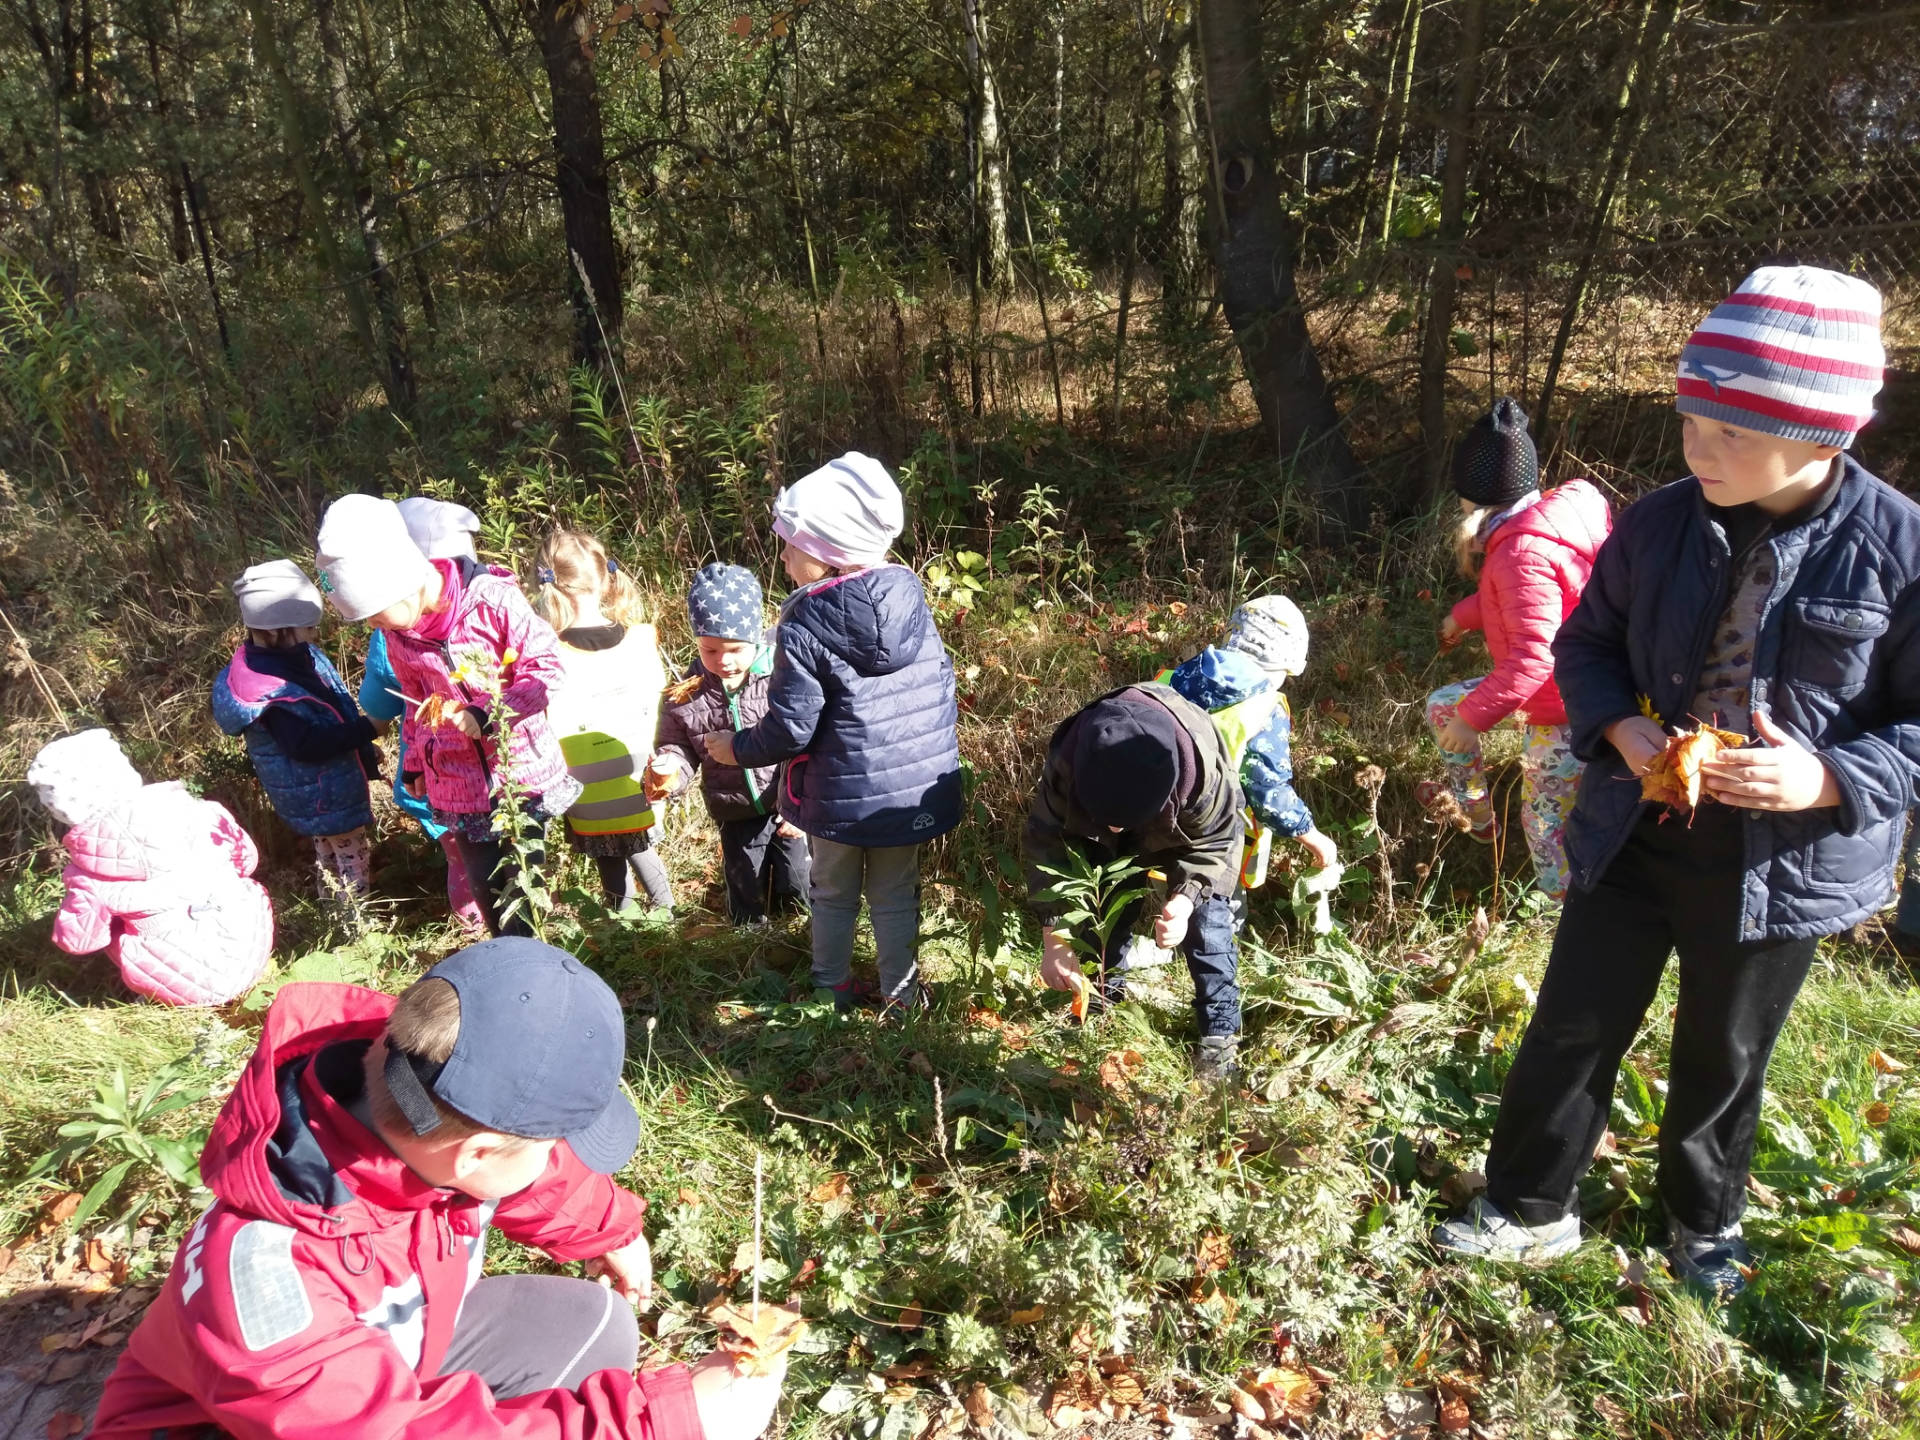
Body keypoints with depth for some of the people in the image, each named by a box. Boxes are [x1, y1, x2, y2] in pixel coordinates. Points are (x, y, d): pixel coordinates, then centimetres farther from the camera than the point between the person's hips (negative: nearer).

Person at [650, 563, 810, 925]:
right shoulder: (685, 697, -11)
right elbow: (677, 749, 2)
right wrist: (667, 774, -21)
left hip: (787, 808, -2)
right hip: (736, 816, 2)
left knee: (799, 892, 15)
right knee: (745, 900, 20)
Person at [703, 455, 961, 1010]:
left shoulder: (804, 629, -21)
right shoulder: (912, 600, -7)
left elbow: (790, 729, -18)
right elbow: (942, 686, 3)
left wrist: (737, 748, 0)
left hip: (841, 797, -3)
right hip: (914, 791, 3)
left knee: (833, 893, 22)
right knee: (896, 895, 21)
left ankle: (833, 988, 38)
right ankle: (900, 992, 33)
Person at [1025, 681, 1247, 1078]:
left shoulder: (1205, 771, -46)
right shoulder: (1066, 761, -41)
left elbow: (1215, 843, -28)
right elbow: (1047, 841, -31)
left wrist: (1184, 899, -46)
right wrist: (1054, 937, -36)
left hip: (1194, 827, -2)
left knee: (1206, 917, -10)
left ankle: (1220, 1029, 4)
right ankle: (1105, 990, 31)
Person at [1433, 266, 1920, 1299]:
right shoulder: (1659, 524, -7)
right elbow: (1586, 644, 5)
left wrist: (1835, 778, -25)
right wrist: (1618, 728, -14)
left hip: (1782, 861, -2)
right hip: (1634, 835, 2)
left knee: (1723, 1059, 18)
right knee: (1571, 1030, 11)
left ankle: (1704, 1221, 46)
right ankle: (1528, 1210, 32)